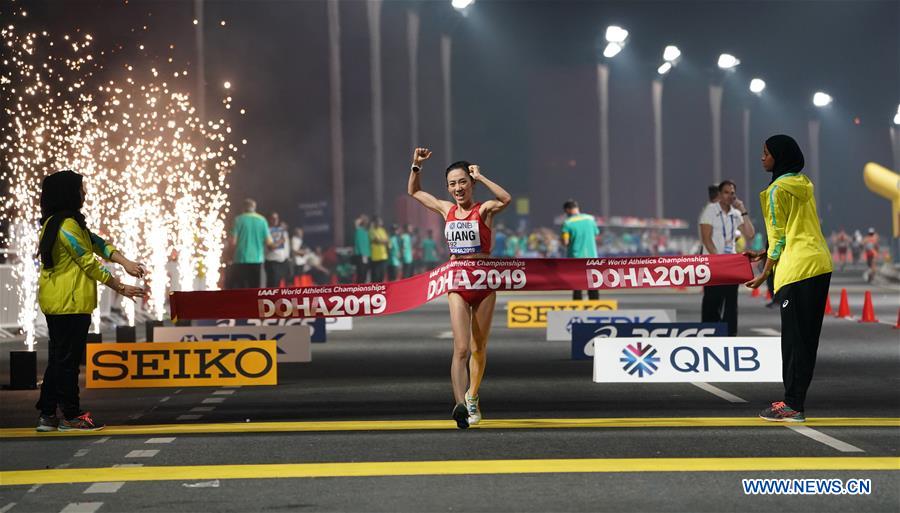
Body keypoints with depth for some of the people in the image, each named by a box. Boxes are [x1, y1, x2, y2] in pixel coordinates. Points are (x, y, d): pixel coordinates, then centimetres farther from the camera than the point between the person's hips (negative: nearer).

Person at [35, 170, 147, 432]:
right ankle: (71, 416, 5)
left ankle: (47, 415, 17)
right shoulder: (68, 225, -18)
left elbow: (98, 244, 9)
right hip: (71, 302, -10)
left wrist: (126, 263, -2)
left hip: (53, 301, 10)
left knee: (58, 358, 14)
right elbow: (89, 263, -14)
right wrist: (121, 288, -5)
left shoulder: (53, 222, 14)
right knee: (68, 360, -2)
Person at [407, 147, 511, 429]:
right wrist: (416, 166, 7)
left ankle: (472, 398, 32)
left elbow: (506, 200, -28)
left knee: (479, 348, 12)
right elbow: (414, 191, 22)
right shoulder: (446, 210, 7)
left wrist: (480, 177, -20)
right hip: (457, 286, 1)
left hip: (484, 284, -1)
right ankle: (460, 404, -26)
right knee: (461, 348, -14)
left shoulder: (484, 210, -4)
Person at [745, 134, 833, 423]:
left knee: (794, 338, -6)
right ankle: (795, 401, 16)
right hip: (819, 265, 9)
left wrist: (764, 274, 1)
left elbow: (779, 236, -7)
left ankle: (793, 406, -5)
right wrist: (763, 255, 22)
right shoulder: (803, 184, 16)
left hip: (798, 269, -9)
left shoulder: (778, 189, -8)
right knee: (807, 337, 10)